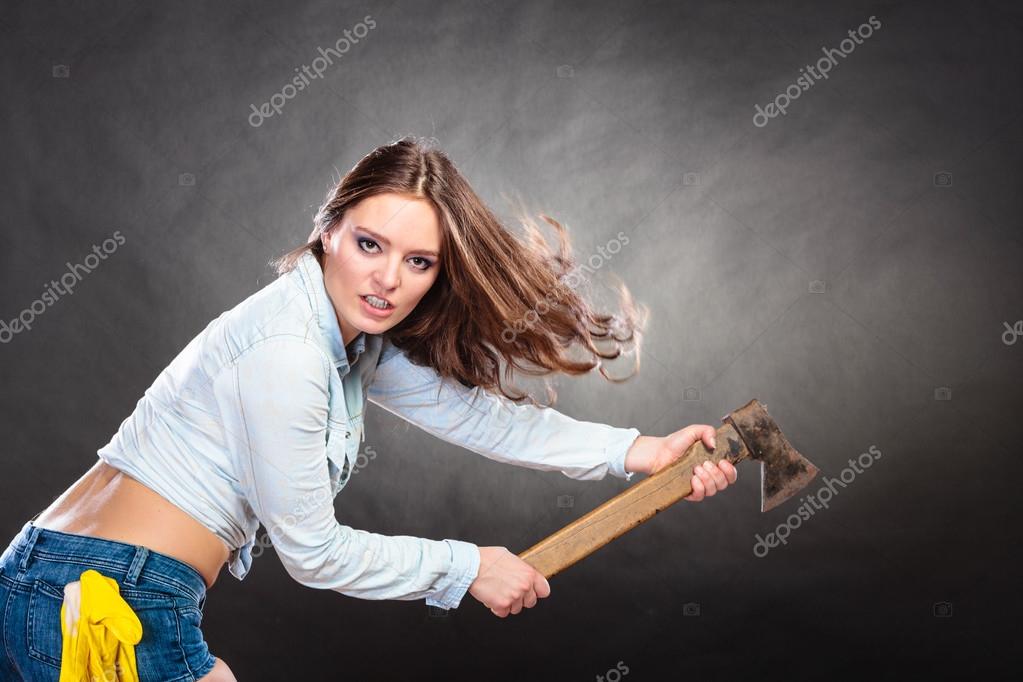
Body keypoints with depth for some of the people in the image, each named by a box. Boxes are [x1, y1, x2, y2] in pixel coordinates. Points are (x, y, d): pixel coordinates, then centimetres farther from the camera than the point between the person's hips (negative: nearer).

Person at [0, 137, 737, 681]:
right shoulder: (285, 354, -21)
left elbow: (466, 406, 7)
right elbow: (313, 550, -15)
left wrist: (637, 450, 6)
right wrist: (466, 566, -4)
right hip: (109, 604, -9)